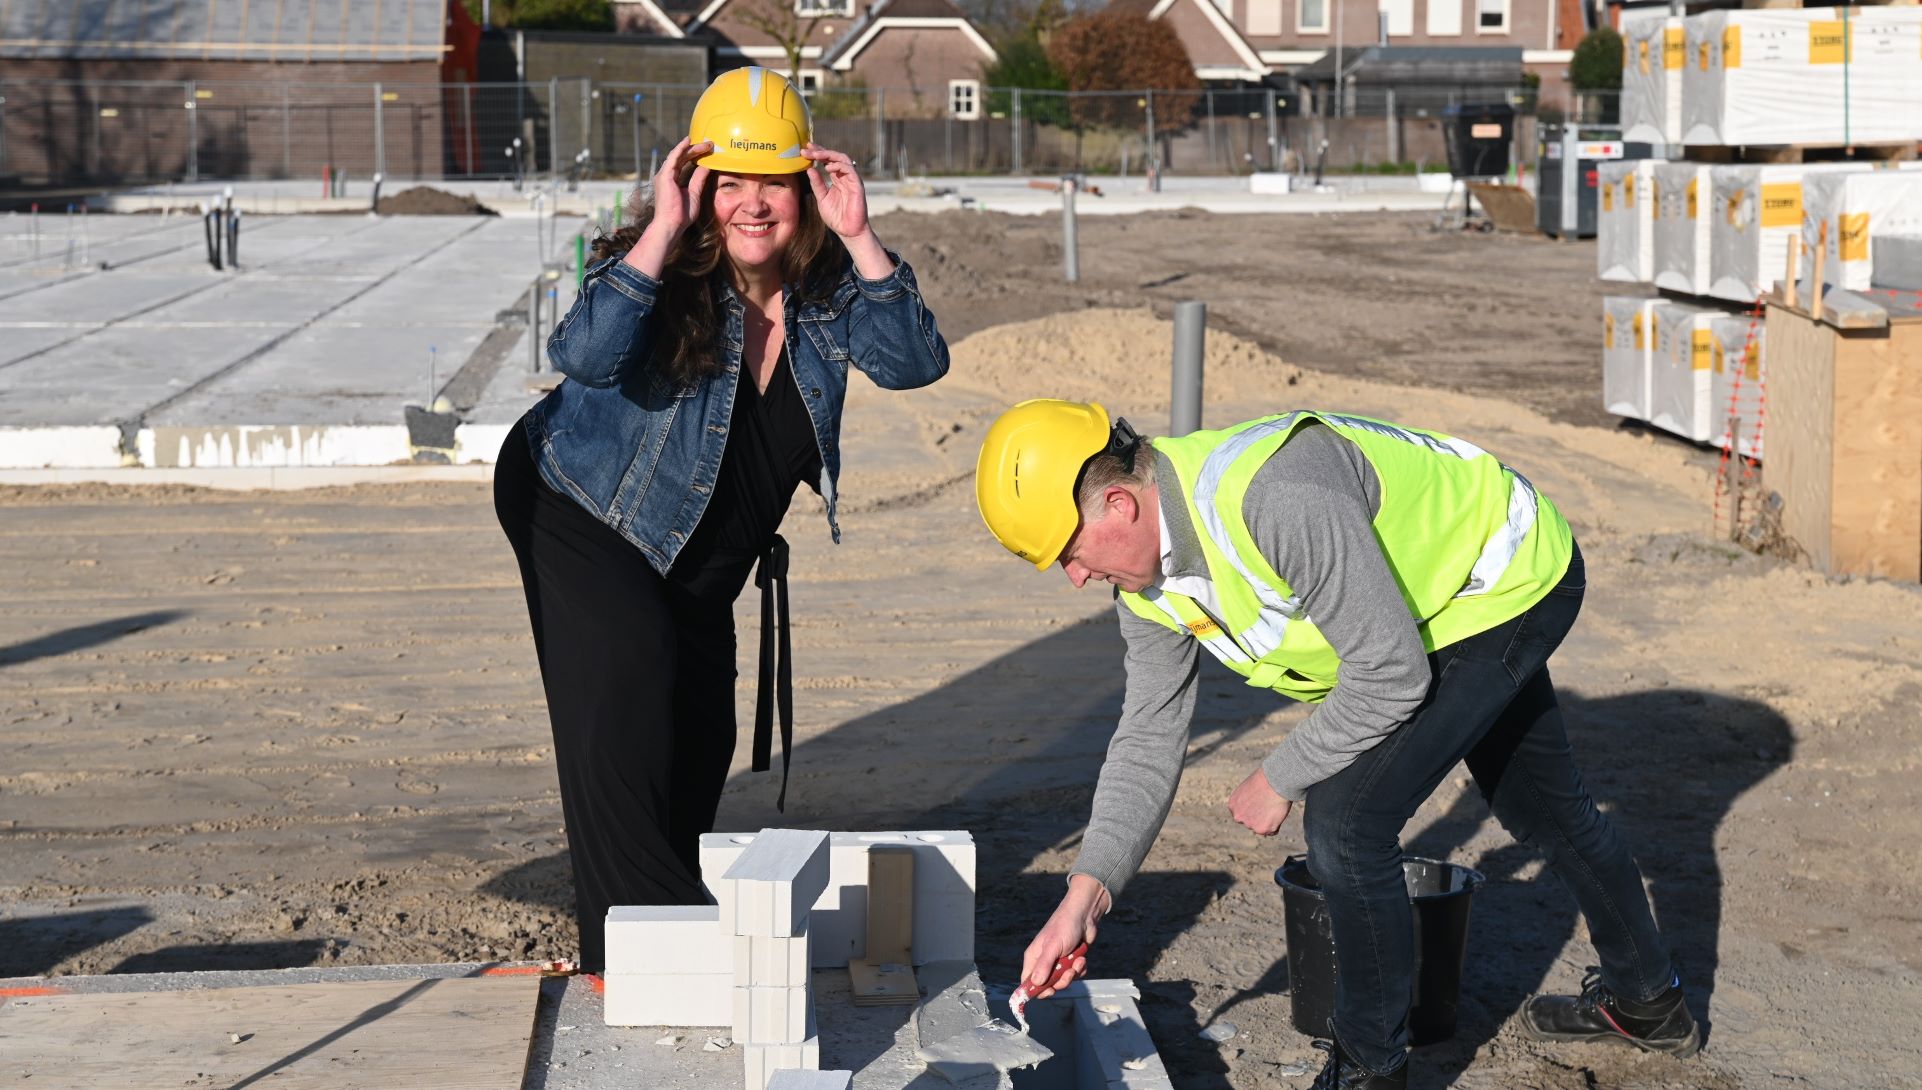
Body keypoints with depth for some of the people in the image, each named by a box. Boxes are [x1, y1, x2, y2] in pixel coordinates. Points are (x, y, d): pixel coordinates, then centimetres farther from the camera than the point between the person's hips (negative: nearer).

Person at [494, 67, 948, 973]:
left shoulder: (827, 287, -10)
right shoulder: (667, 271, -24)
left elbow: (915, 362, -24)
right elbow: (585, 357, -42)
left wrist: (859, 240, -33)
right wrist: (663, 230, -43)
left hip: (702, 556, 6)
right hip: (574, 506, -6)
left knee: (701, 735, 9)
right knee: (629, 679, -23)